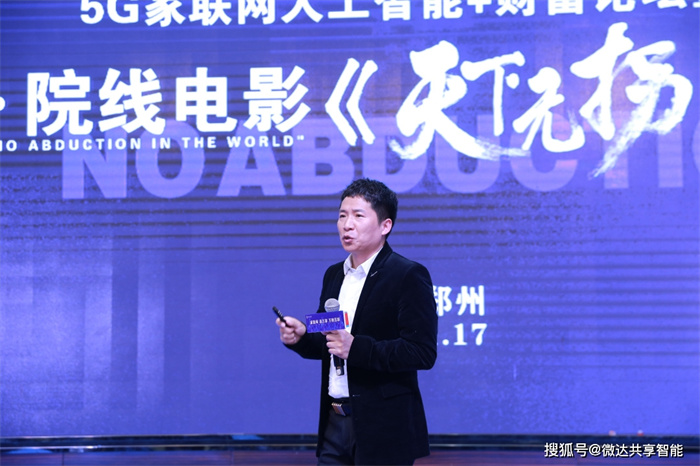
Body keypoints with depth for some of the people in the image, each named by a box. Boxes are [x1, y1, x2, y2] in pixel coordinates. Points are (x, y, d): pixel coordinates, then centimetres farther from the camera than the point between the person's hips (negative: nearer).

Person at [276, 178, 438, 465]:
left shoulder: (409, 276, -10)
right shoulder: (334, 275, 14)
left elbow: (423, 352, -18)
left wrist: (356, 348, -25)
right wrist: (301, 338, -1)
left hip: (384, 428, -7)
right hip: (335, 422, 7)